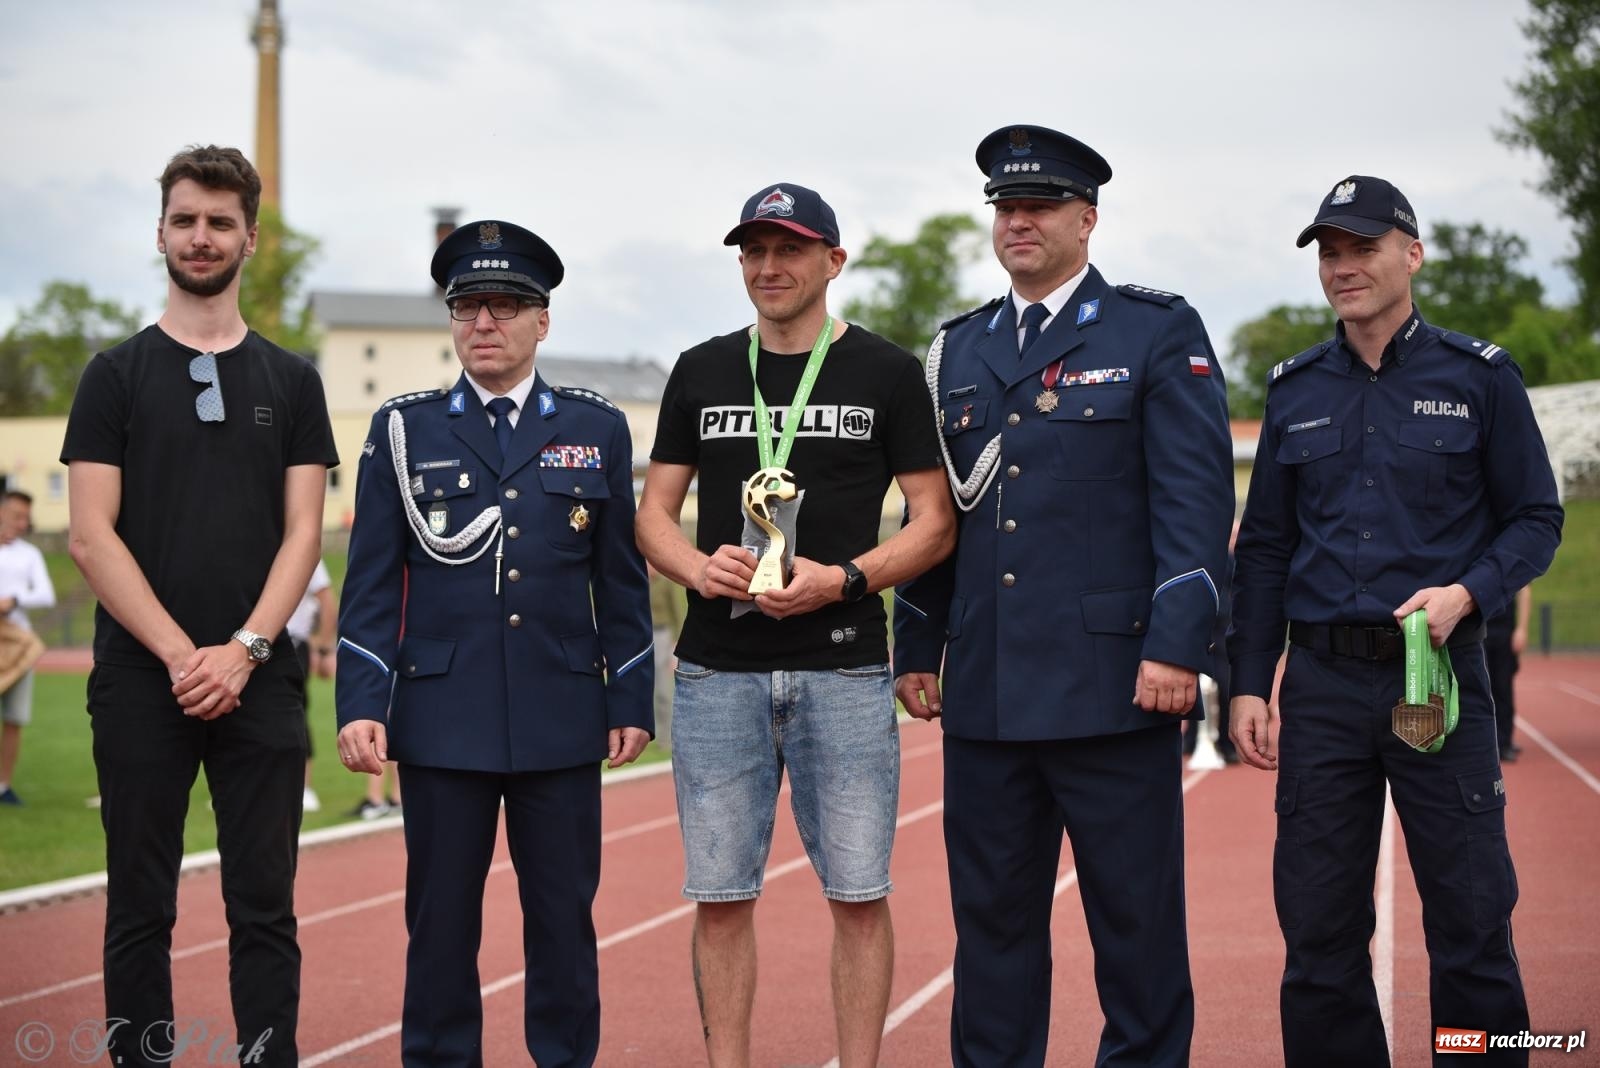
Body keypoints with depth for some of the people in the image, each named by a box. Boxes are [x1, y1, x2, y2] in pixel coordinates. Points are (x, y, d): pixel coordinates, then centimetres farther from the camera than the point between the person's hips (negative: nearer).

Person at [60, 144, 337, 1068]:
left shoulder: (291, 381, 10)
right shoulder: (117, 376, 5)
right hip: (140, 681, -1)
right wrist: (180, 654, -12)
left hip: (257, 679, 1)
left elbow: (303, 533, 3)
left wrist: (242, 651, -11)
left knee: (264, 910, 2)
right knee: (141, 909, 4)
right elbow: (90, 536, -3)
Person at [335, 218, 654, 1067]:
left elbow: (623, 581, 8)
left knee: (564, 918, 7)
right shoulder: (403, 431, 5)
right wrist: (360, 707, -6)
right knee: (440, 920, 5)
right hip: (441, 723, 0)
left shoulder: (597, 430, 8)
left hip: (563, 723, 1)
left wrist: (631, 702, 4)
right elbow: (372, 583, 2)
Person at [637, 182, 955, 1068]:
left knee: (857, 893, 0)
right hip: (717, 672, 2)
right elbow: (654, 513, 14)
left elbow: (934, 525, 2)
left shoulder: (886, 373, 4)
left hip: (843, 670, -2)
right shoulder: (701, 373, 12)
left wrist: (840, 579, -14)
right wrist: (698, 566, -8)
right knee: (720, 895, 4)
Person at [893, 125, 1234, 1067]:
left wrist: (1176, 646, -16)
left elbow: (1196, 497, -7)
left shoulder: (1159, 333, 1)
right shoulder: (961, 346, 16)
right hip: (985, 695, 5)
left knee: (1136, 916, 2)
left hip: (1112, 683, -5)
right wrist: (918, 647, 16)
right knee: (991, 916, 10)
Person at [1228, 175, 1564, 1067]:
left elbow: (1536, 521, 3)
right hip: (1322, 682, 3)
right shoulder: (1295, 390, 10)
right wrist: (1249, 684, 5)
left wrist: (1468, 591, -16)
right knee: (1318, 931, 5)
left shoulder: (1481, 377, 2)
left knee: (1473, 924, 1)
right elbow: (1264, 549, 11)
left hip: (1441, 675, -2)